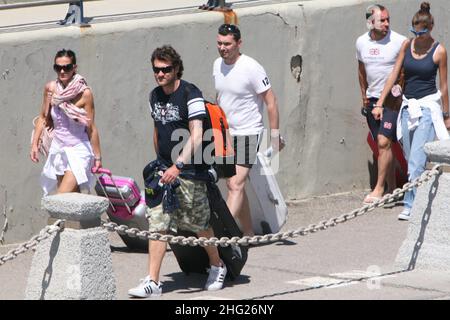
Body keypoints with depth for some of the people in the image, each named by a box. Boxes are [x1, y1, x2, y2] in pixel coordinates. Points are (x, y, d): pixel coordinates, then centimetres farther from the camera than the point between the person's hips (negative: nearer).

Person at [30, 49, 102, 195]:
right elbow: (43, 117, 14)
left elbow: (91, 128, -6)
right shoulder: (50, 89, 0)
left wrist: (97, 156, -2)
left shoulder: (84, 93, -11)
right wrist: (34, 144, 8)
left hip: (79, 150, -4)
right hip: (58, 149, 4)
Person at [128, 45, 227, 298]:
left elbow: (196, 136, -21)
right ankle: (153, 282, -8)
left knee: (199, 223, 8)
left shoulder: (190, 95, -14)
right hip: (164, 171, 6)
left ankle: (217, 266, 33)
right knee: (157, 223, -5)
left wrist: (178, 166, -30)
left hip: (189, 171, -6)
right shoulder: (155, 96, 9)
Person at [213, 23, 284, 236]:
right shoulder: (217, 65, 5)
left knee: (237, 184, -16)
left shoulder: (251, 68, -16)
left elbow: (271, 102, -11)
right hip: (226, 134, 8)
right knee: (231, 185, 9)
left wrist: (275, 136, -12)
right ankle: (248, 233, 18)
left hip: (248, 134, -8)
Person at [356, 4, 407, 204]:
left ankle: (379, 188, -9)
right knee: (382, 144, 9)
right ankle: (392, 188, 18)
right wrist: (364, 95, 20)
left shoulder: (399, 42, -12)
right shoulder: (361, 42, 3)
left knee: (384, 141, -15)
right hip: (372, 98, 5)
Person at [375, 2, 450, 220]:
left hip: (428, 108, -5)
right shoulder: (407, 45, 6)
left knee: (417, 160, -14)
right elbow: (394, 74, 8)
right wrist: (380, 102, 2)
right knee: (410, 159, 10)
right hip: (408, 107, 5)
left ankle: (411, 206, -14)